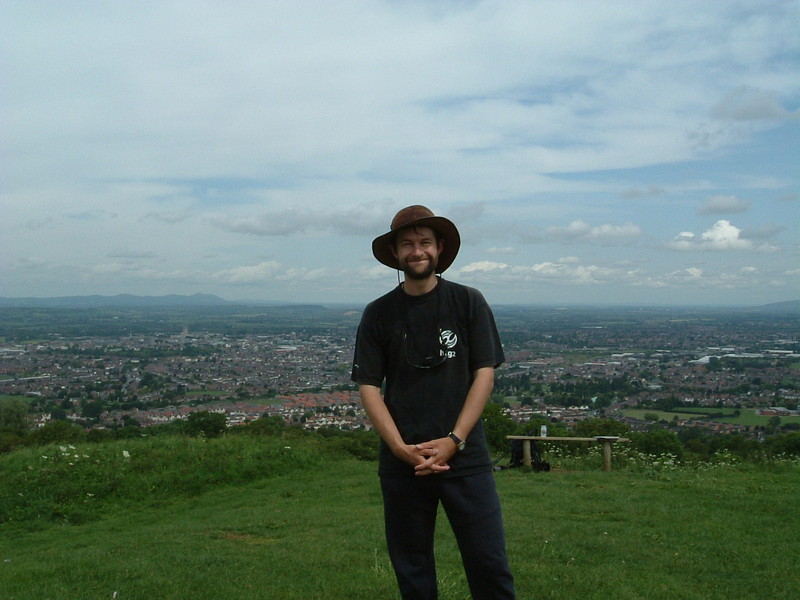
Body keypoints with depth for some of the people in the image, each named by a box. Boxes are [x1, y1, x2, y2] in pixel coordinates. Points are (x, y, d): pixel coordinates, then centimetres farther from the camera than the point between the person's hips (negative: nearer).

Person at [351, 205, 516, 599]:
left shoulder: (468, 302, 2)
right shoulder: (378, 314, 4)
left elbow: (484, 374, -2)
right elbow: (368, 387, 1)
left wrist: (454, 441, -11)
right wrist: (401, 448, -11)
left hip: (465, 458, -1)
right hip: (401, 460, 1)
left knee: (490, 566, -1)